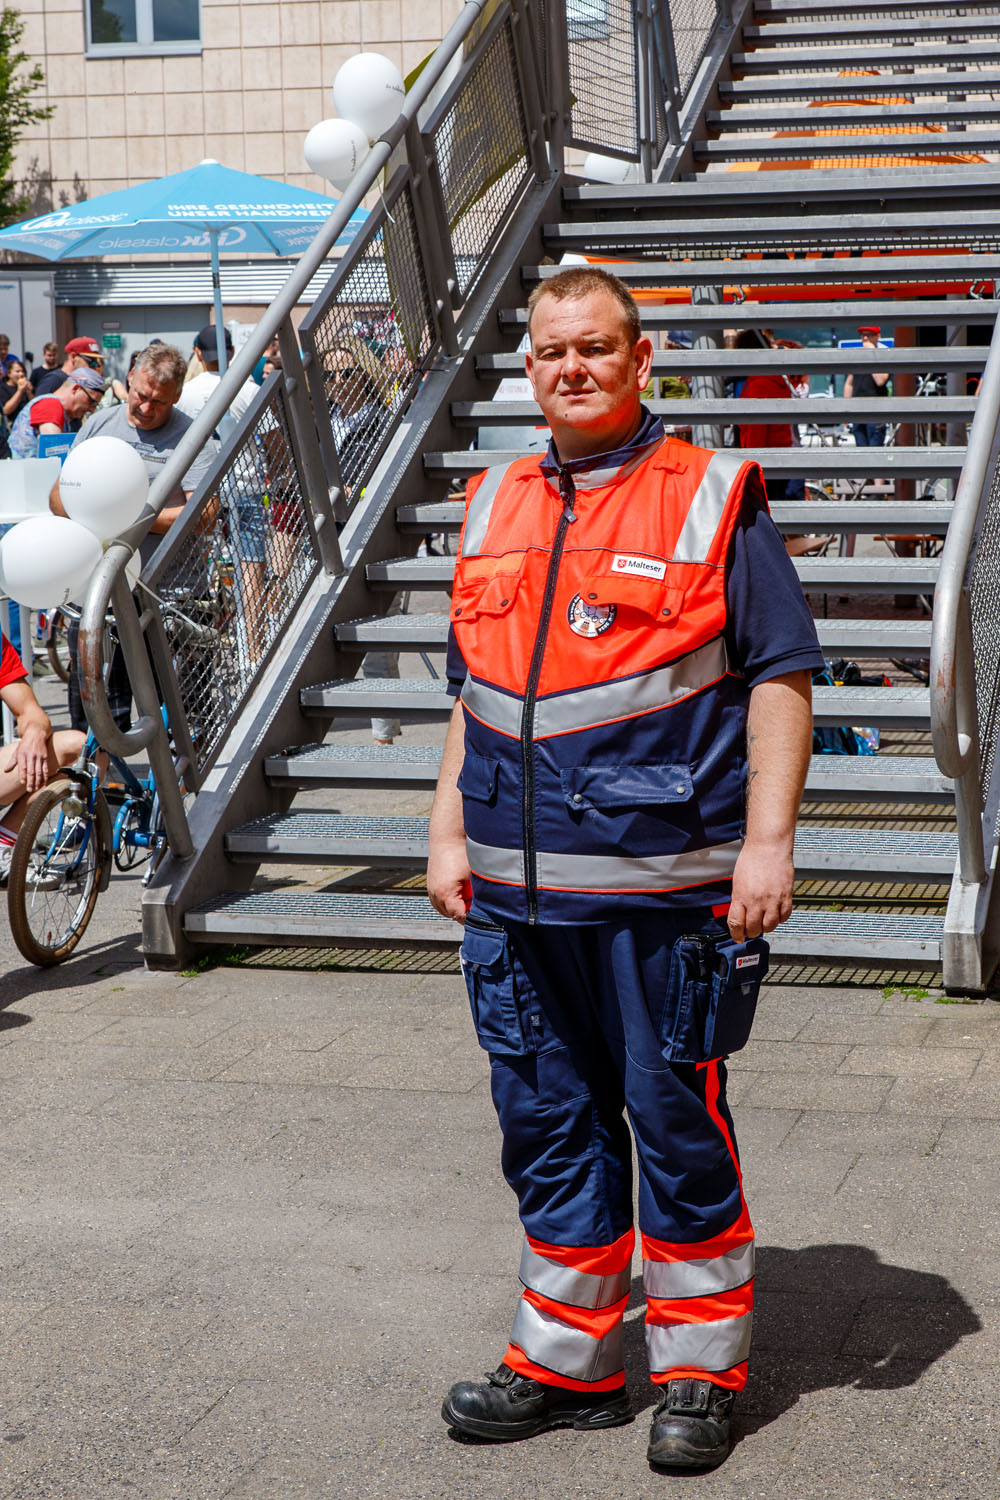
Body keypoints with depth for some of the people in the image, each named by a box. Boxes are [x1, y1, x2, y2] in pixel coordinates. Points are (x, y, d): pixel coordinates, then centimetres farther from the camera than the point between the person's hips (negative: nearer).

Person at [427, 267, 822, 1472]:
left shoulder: (711, 499, -2)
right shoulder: (495, 507, 15)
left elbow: (779, 677, -5)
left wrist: (766, 842, -12)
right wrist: (449, 830, 15)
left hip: (661, 888, -5)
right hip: (515, 893, 5)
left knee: (677, 1125, 3)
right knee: (546, 1126, 13)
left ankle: (699, 1371, 18)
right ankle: (570, 1361, 26)